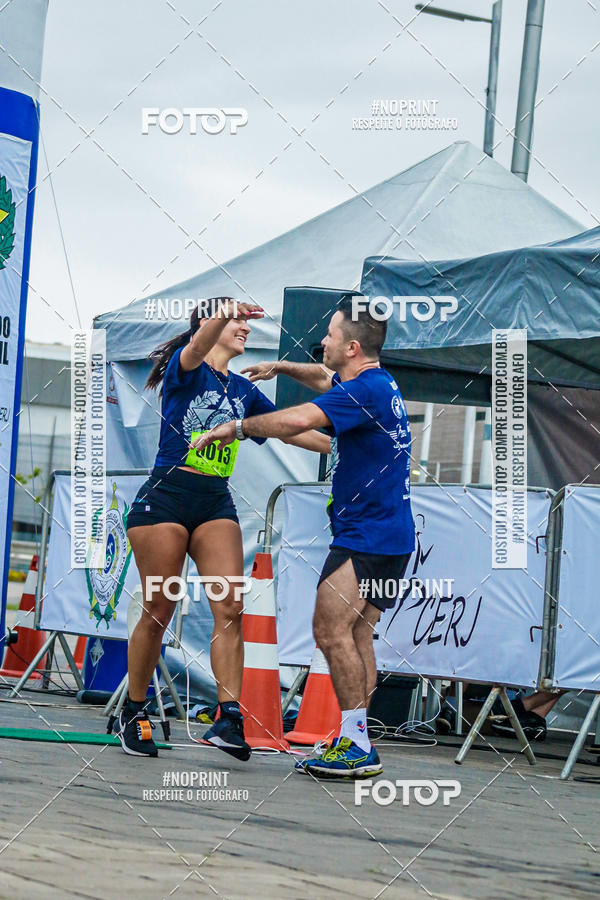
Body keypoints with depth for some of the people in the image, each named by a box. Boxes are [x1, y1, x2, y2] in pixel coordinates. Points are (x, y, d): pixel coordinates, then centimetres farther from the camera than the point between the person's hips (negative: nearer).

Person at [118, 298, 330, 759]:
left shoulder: (244, 390, 19)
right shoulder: (185, 369, 0)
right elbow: (198, 347, -23)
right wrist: (222, 315, -45)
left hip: (216, 504, 5)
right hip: (166, 496, -5)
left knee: (230, 606, -13)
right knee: (158, 611, -4)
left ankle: (229, 717, -18)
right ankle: (134, 712, 12)